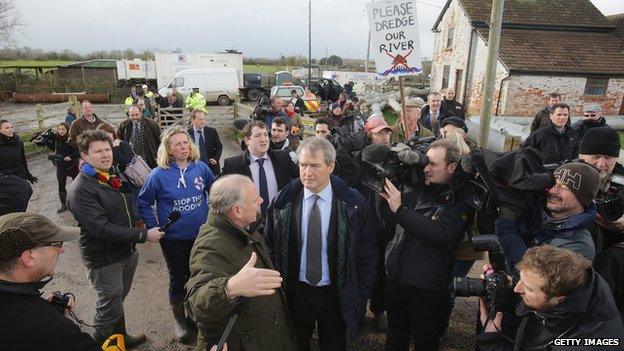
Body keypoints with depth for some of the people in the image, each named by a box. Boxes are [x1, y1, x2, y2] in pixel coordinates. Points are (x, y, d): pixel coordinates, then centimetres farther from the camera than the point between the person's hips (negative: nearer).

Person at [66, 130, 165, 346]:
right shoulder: (80, 190, -22)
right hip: (104, 260, -8)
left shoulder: (113, 179, 6)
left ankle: (121, 336, 42)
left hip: (128, 252, 8)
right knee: (110, 306, 6)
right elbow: (102, 229, -27)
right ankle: (101, 343, 29)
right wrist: (143, 235, -26)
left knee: (118, 300, 24)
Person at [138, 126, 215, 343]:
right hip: (174, 239, -3)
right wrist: (154, 228, -8)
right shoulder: (159, 175, -15)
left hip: (201, 234, 3)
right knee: (178, 280, 14)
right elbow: (143, 203, -4)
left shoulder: (201, 168, -6)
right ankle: (180, 321, 36)